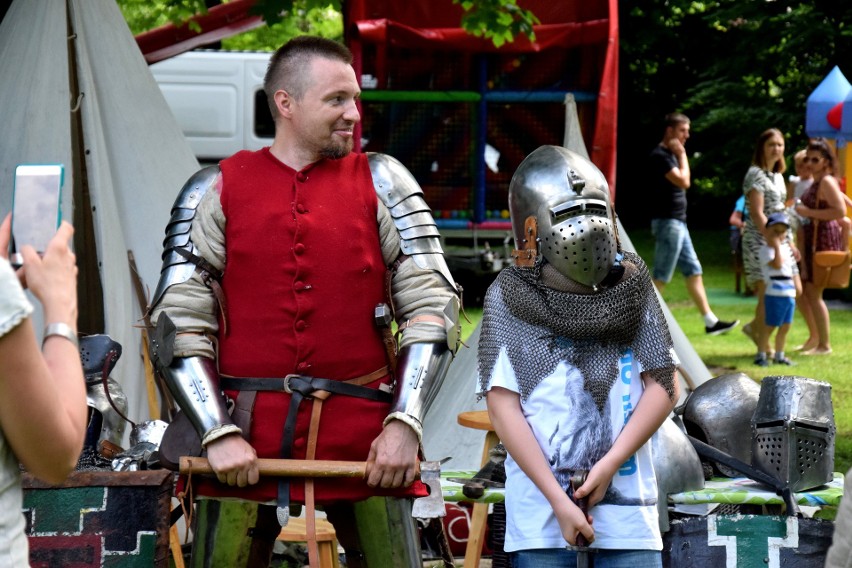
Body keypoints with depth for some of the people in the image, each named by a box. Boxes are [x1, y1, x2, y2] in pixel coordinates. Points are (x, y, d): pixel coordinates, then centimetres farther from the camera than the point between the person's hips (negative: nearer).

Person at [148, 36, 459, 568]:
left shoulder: (381, 182, 7)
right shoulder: (217, 191, 5)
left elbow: (433, 307, 3)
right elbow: (179, 324, 2)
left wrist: (405, 425, -6)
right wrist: (219, 435, -7)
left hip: (363, 436, 1)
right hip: (246, 441, 0)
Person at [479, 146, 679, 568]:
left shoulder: (631, 287, 5)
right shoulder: (508, 298, -2)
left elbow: (663, 386, 4)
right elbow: (502, 405, -5)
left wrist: (609, 465, -8)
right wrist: (559, 499, -11)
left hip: (625, 497, 2)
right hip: (540, 502, -2)